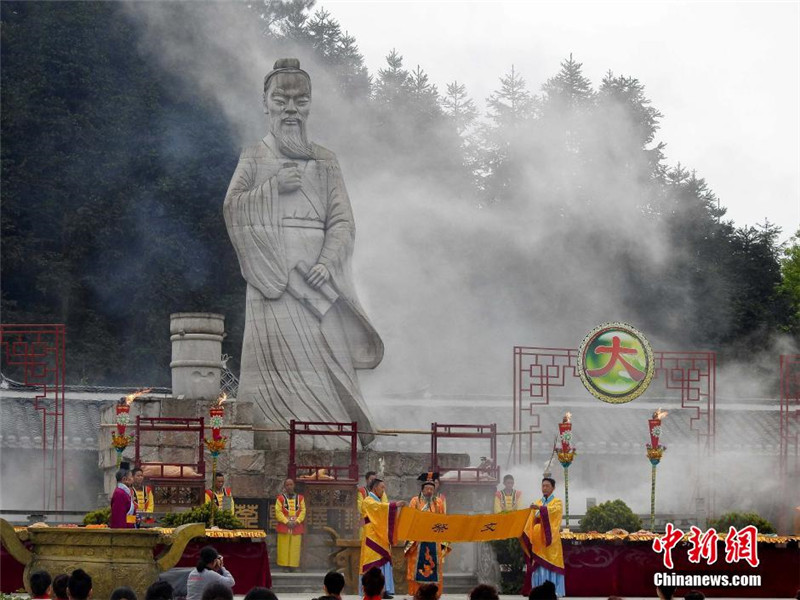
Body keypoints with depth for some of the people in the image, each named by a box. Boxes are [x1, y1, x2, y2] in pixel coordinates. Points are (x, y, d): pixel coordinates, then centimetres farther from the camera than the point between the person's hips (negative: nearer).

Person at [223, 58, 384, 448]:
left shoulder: (325, 162, 17)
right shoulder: (254, 158, 14)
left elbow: (342, 222, 8)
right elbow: (232, 210, 2)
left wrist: (327, 262, -9)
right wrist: (274, 187, -9)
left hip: (317, 275, 2)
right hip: (273, 276, -2)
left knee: (328, 353, -10)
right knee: (283, 351, -16)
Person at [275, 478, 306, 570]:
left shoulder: (300, 498, 10)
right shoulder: (280, 498, 4)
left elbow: (303, 511, 6)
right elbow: (278, 512, -3)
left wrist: (297, 521, -9)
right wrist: (287, 522, -13)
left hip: (297, 527, 2)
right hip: (284, 527, -2)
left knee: (295, 547, -1)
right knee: (284, 548, -4)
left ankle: (293, 565, 2)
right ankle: (283, 566, -1)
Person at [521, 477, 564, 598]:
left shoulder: (557, 502, 3)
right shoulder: (537, 503, 18)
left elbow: (553, 510, -22)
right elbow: (531, 521, 10)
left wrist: (540, 508, -39)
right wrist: (525, 532, -6)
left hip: (551, 540, -5)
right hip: (538, 539, 5)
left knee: (551, 565, -9)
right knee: (539, 566, 0)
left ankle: (553, 592, -10)